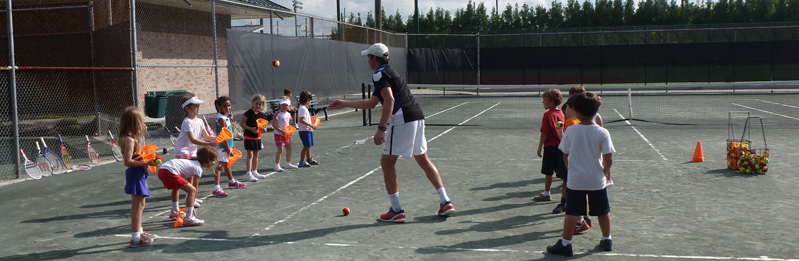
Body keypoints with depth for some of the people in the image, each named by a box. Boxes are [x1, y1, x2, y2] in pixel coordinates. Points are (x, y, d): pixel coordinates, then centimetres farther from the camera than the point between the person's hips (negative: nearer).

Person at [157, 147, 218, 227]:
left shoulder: (193, 161, 25)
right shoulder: (198, 169, -2)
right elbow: (195, 190, -1)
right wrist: (193, 208, 8)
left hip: (161, 170, 11)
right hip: (169, 172, -11)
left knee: (176, 187, 37)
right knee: (192, 191, -9)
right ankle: (188, 219, -10)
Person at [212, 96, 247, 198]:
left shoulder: (226, 117, 11)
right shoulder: (221, 119, -19)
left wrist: (231, 145, 21)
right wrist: (228, 148, -23)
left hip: (227, 145, 10)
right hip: (223, 147, -10)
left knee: (227, 164, 25)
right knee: (220, 166, -13)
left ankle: (232, 182, 43)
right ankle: (216, 189, -17)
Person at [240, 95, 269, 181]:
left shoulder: (262, 115, 3)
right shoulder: (248, 113, -14)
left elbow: (264, 126, 9)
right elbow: (242, 124, -14)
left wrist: (264, 129, -14)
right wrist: (251, 129, -23)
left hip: (257, 137, 6)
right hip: (249, 137, -6)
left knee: (256, 155, 15)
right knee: (250, 155, -8)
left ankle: (254, 172, 28)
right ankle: (249, 174, -9)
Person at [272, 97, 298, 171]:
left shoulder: (288, 114, 8)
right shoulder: (278, 114, -14)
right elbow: (274, 124, -17)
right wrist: (281, 131, -23)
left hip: (286, 134, 8)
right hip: (279, 134, -8)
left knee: (289, 148, 13)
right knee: (280, 149, -9)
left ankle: (288, 163, 27)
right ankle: (277, 165, -4)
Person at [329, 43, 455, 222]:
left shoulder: (379, 74, -4)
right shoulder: (389, 73, 26)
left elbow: (389, 100, -20)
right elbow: (371, 103, 34)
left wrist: (381, 129, -22)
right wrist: (344, 104, 40)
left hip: (402, 121, -9)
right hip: (417, 117, 10)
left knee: (387, 164, 1)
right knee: (423, 160, 17)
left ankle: (396, 211, 2)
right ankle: (445, 202, 14)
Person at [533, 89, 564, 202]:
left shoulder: (548, 115, -14)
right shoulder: (561, 114, 6)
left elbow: (544, 133, -14)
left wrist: (540, 148, -8)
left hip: (550, 146, -7)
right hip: (560, 146, 7)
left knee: (548, 172, 2)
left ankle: (546, 194, 9)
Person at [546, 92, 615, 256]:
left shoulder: (570, 131, -9)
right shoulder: (602, 133, -11)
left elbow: (565, 155, 0)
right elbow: (608, 158, -12)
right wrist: (605, 171, 7)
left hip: (575, 179, -1)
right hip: (597, 180, 1)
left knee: (572, 212, 4)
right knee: (603, 211, 17)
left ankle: (565, 244, 6)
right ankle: (607, 241, 30)